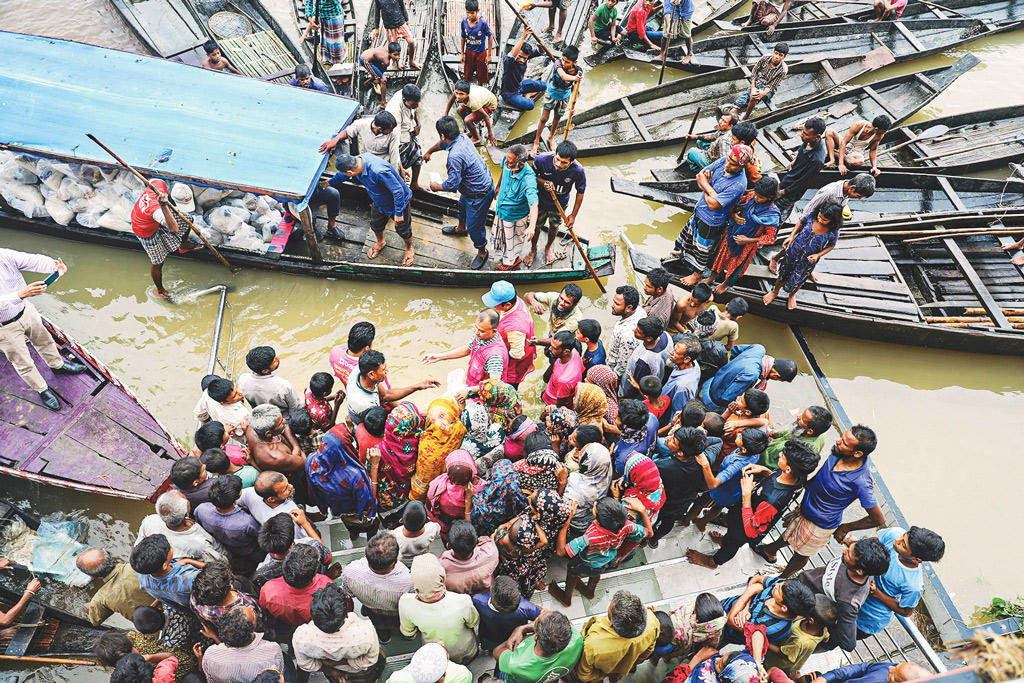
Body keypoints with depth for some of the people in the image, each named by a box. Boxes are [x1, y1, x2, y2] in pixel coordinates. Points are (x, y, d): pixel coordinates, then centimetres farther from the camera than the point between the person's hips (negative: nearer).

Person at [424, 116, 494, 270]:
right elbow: (442, 144, 15)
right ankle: (461, 228, 65)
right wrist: (429, 152, 34)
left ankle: (482, 252, 32)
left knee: (474, 225, 8)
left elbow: (452, 185, -30)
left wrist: (436, 187, -9)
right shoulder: (462, 137, -8)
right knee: (462, 205, 36)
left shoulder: (455, 156, -37)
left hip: (479, 195, -10)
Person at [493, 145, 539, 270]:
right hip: (500, 211, 6)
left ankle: (512, 261, 51)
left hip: (515, 217, -6)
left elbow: (533, 203, -48)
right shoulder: (507, 163, -21)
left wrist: (532, 226, -62)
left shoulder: (528, 179, -40)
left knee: (512, 240, 21)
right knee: (501, 235, 31)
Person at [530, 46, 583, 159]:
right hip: (551, 94, -2)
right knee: (544, 118, 2)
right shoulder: (559, 63, -31)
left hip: (564, 98, 2)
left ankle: (551, 137, 47)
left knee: (557, 118, 20)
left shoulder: (578, 71, -24)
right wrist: (574, 78, -73)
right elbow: (563, 76, -52)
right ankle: (536, 142, 19)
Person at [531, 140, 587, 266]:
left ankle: (548, 247, 56)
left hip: (560, 204, 1)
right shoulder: (542, 159, -34)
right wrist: (543, 182, -33)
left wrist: (573, 214, -8)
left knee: (554, 227, 24)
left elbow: (580, 192, -14)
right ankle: (533, 250, 49)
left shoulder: (578, 171, -32)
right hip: (541, 200, 0)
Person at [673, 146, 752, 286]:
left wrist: (705, 185, -17)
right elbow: (700, 175, -6)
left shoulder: (738, 185, -34)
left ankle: (697, 273, 40)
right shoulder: (723, 161, -15)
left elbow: (712, 205, -31)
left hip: (711, 221, -7)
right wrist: (709, 188, -24)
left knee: (702, 248, 14)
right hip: (699, 210, 7)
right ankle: (684, 252, 63)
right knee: (690, 233, 32)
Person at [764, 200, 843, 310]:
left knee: (798, 280, 22)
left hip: (809, 259, -2)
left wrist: (818, 255, -21)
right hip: (794, 250, 2)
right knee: (784, 273, 22)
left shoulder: (833, 233, -28)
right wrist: (791, 236, -12)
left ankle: (792, 295, 55)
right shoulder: (812, 216, -24)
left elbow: (831, 246, -8)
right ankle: (775, 291, 52)